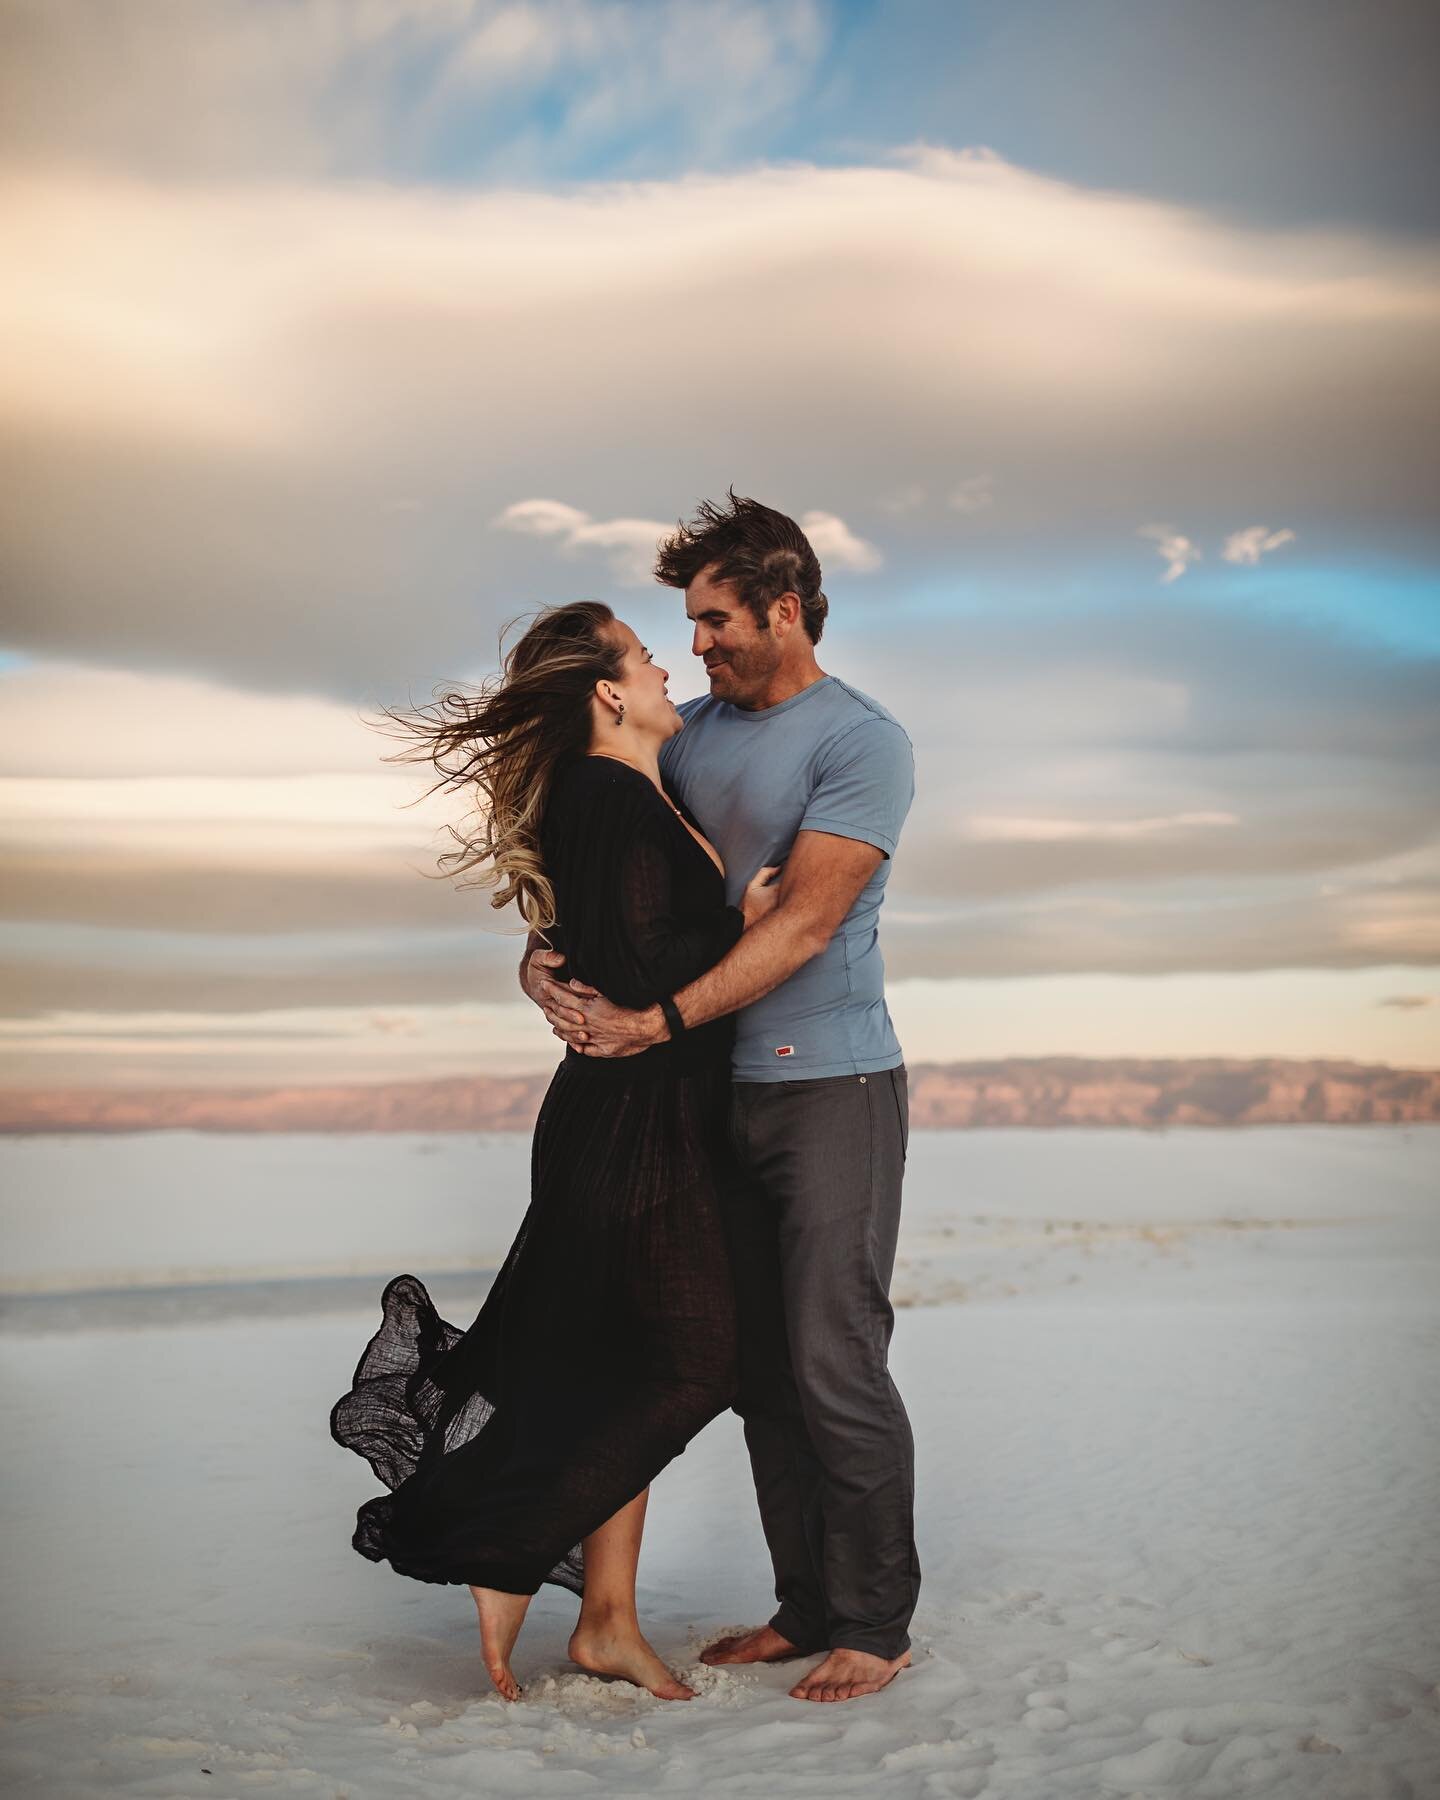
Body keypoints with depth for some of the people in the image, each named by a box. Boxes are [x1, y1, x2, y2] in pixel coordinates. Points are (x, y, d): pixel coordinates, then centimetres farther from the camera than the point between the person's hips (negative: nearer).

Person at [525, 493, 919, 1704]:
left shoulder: (863, 742, -10)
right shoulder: (691, 731, 11)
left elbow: (804, 926, -18)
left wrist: (658, 1022, -22)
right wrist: (543, 955, -7)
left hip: (834, 1086, -7)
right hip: (720, 1091, 7)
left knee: (835, 1363, -5)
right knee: (759, 1365, 11)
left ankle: (877, 1624, 9)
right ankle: (806, 1607, 23)